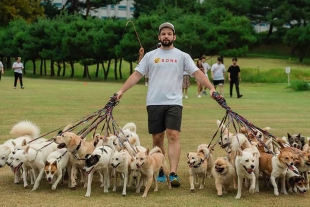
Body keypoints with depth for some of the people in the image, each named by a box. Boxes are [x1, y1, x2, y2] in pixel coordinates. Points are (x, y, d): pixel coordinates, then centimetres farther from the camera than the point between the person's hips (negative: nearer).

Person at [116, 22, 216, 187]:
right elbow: (137, 74, 8)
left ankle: (173, 174, -18)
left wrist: (211, 88, -14)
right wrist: (122, 90, -2)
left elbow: (197, 73, 0)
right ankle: (159, 172, 18)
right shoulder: (150, 56, 10)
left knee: (173, 136, -14)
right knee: (157, 138, 7)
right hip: (154, 103, 2)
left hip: (174, 102, -2)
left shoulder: (182, 56, 7)